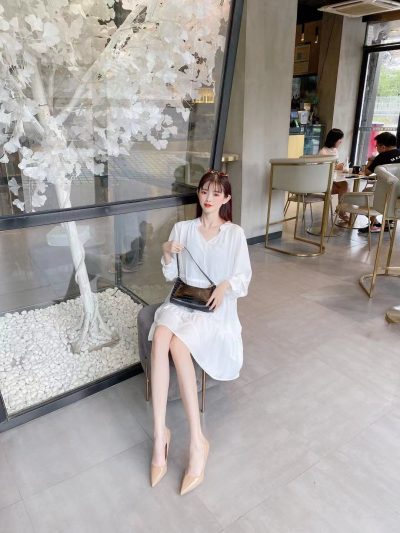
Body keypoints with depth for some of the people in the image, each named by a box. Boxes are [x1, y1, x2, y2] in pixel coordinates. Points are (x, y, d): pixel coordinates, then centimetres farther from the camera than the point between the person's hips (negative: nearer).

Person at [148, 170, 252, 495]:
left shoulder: (235, 233, 6)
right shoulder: (182, 229, 12)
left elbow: (244, 277, 4)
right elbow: (171, 276, 14)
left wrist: (225, 286, -16)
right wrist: (168, 255, -6)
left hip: (216, 306, -2)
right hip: (182, 300, 3)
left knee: (178, 344, -32)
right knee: (160, 335, -32)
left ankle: (197, 440, -25)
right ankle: (160, 432, -28)